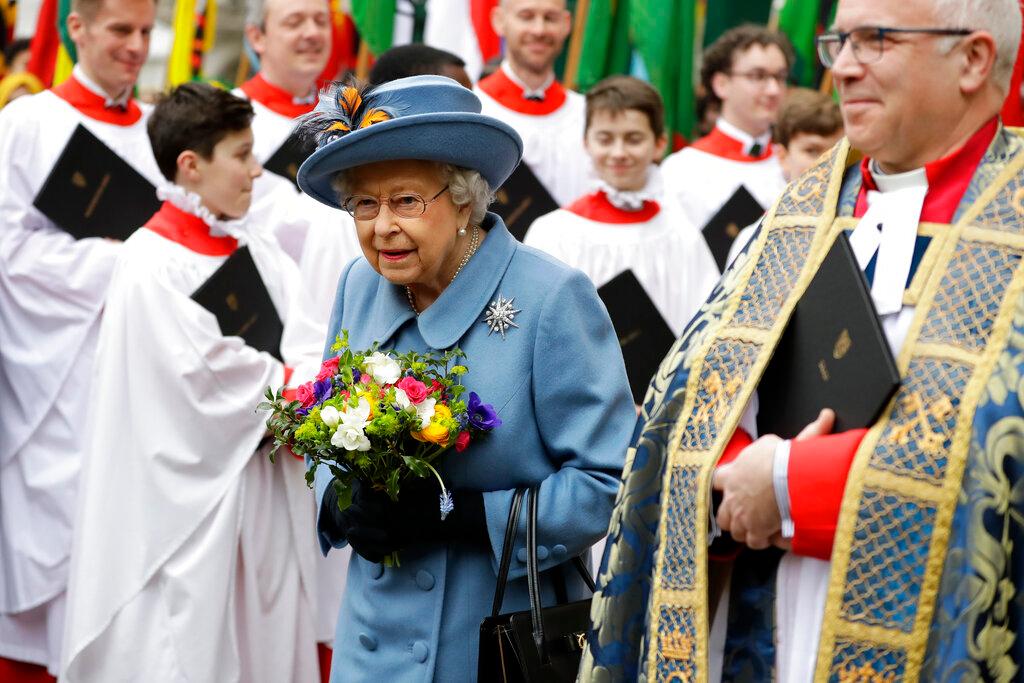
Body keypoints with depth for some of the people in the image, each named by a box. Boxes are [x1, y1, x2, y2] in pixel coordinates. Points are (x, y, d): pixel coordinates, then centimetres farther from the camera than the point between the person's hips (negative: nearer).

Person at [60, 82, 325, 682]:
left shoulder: (259, 249, 8)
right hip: (190, 495, -7)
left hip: (266, 484, 7)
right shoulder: (152, 266, -14)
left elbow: (306, 344, 1)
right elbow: (212, 379, -18)